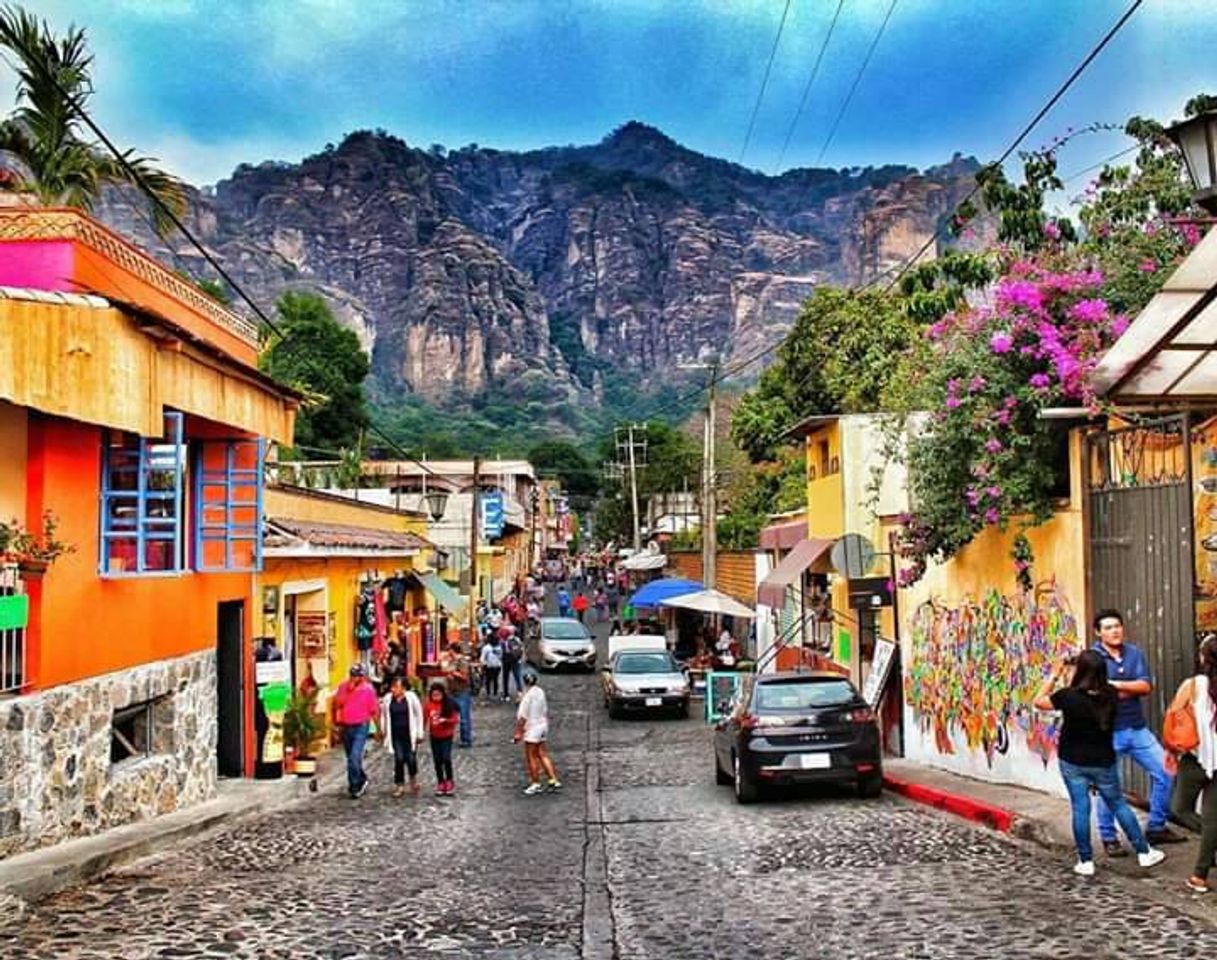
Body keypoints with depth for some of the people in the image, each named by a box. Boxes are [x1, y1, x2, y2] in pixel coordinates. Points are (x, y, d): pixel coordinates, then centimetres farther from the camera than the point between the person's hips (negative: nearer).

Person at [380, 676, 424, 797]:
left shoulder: (411, 697, -9)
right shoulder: (387, 699, -2)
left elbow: (419, 715, -2)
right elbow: (384, 715, 11)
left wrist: (419, 734, -1)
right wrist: (383, 731, 12)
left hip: (410, 733, -2)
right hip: (396, 734, 2)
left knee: (411, 758, 2)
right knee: (399, 758, -1)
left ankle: (413, 779, 31)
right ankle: (399, 785, 13)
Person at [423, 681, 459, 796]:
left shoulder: (449, 704, -13)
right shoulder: (428, 705, -8)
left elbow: (456, 719, -10)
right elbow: (424, 719, -1)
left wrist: (445, 720, -26)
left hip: (447, 736, -3)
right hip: (434, 737, 3)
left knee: (446, 758, -10)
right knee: (437, 760, 8)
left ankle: (450, 781, 10)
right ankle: (440, 783, 22)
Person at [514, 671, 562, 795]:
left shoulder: (527, 696, -21)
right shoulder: (540, 692, 2)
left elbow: (523, 717, -20)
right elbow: (546, 711, 12)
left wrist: (517, 733, -14)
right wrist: (546, 725, 24)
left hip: (532, 730, -8)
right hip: (542, 727, 8)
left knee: (531, 757, 4)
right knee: (542, 754, 14)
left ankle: (536, 784, 12)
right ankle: (554, 780, 14)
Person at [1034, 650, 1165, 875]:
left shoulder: (1068, 696, -20)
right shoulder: (1110, 694, -12)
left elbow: (1039, 701, -3)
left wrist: (1054, 675, 1)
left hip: (1072, 762, -2)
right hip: (1103, 762, 2)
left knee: (1080, 808, 5)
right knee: (1119, 805, 16)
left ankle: (1085, 861, 10)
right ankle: (1144, 852, 26)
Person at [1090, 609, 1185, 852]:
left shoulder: (1135, 654, 4)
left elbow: (1146, 686, -8)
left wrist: (1116, 684, -19)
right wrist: (1131, 689, -12)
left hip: (1137, 728, 5)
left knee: (1165, 771, 5)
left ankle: (1156, 827, 21)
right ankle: (1109, 838, 18)